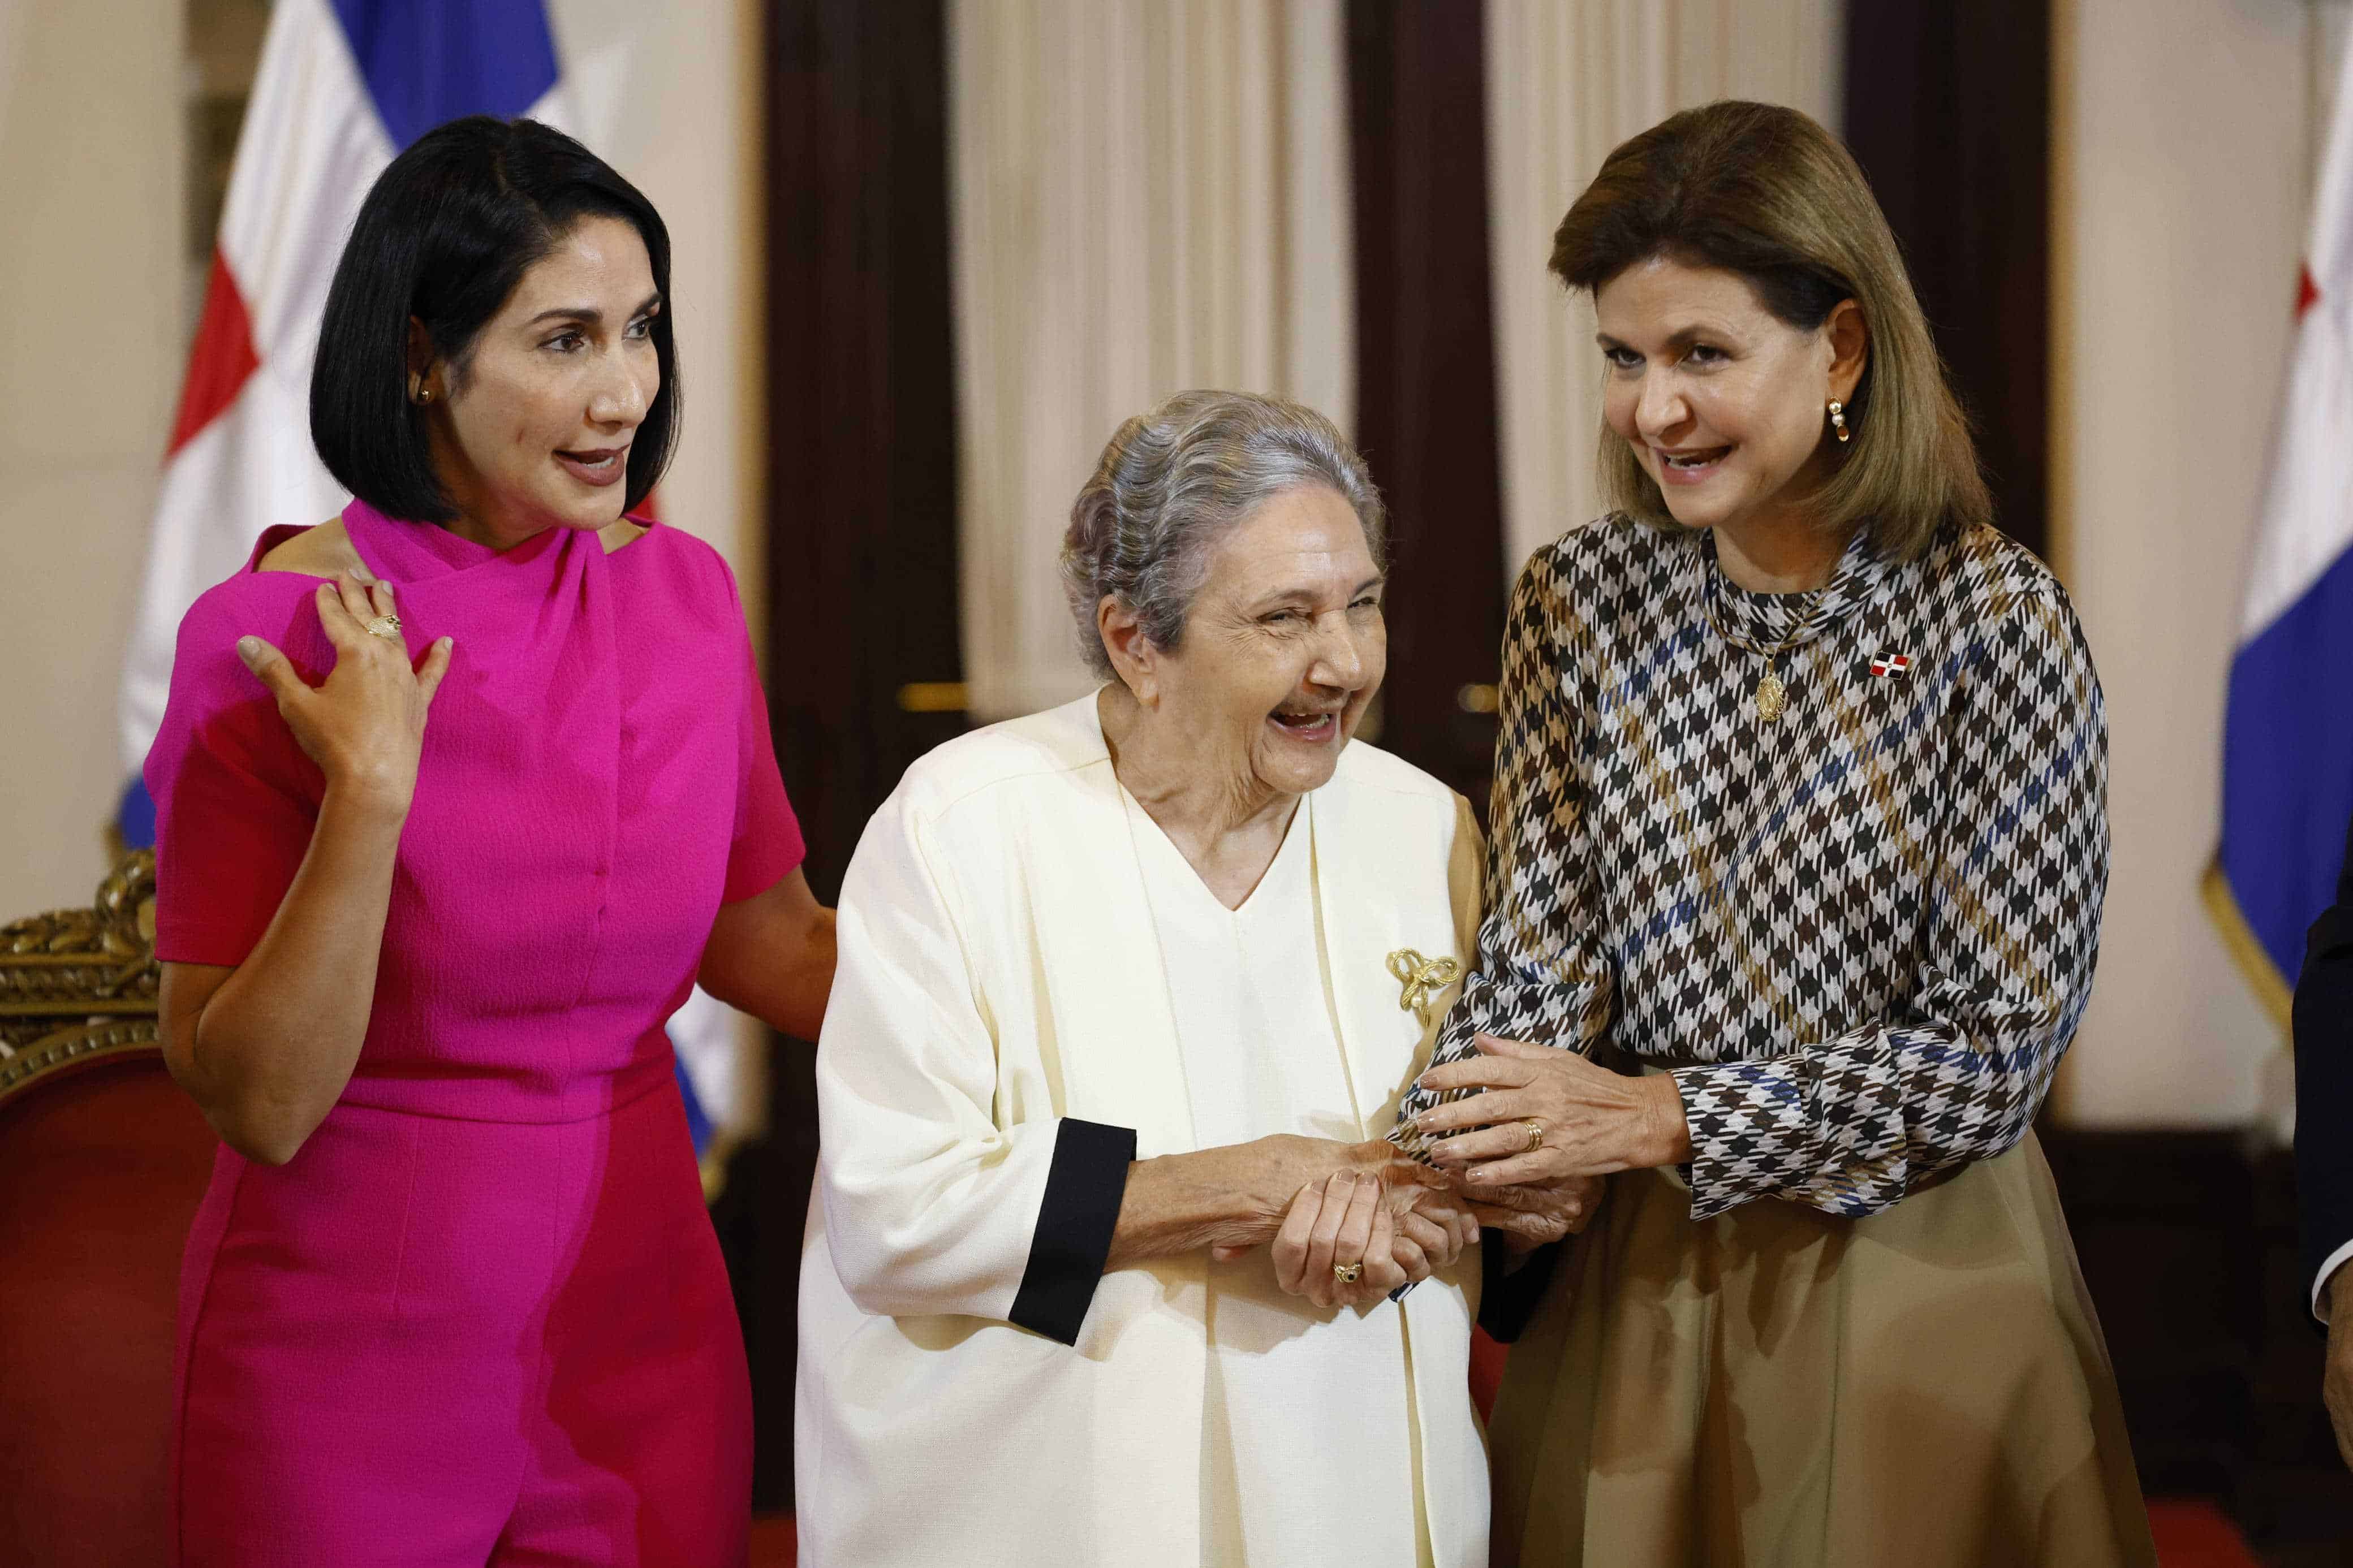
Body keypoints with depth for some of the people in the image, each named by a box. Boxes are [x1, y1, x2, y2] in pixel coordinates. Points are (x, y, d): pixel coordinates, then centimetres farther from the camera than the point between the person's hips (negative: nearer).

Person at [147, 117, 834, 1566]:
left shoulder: (685, 596, 0)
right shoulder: (270, 640, -14)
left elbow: (762, 941, 13)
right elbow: (256, 1103, -16)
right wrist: (370, 800, -27)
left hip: (640, 1325, 4)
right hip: (350, 1351, -4)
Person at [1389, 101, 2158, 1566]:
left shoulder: (1996, 621, -13)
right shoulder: (1583, 600, 0)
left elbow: (1993, 1057, -14)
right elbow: (1536, 963, -3)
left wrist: (1663, 1114, -19)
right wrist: (1416, 1162, -22)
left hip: (1912, 1273, -3)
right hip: (1632, 1277, 3)